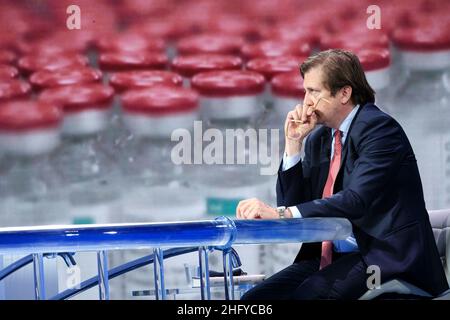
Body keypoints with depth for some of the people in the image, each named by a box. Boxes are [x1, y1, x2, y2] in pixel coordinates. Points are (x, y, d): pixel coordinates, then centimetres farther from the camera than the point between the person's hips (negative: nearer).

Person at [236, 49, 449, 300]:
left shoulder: (380, 128, -11)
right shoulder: (317, 138, 13)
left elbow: (357, 200, -25)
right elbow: (292, 203, 12)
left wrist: (280, 213, -33)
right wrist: (294, 143, 1)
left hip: (386, 257, -7)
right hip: (330, 257, 7)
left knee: (306, 294, -30)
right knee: (254, 299, -11)